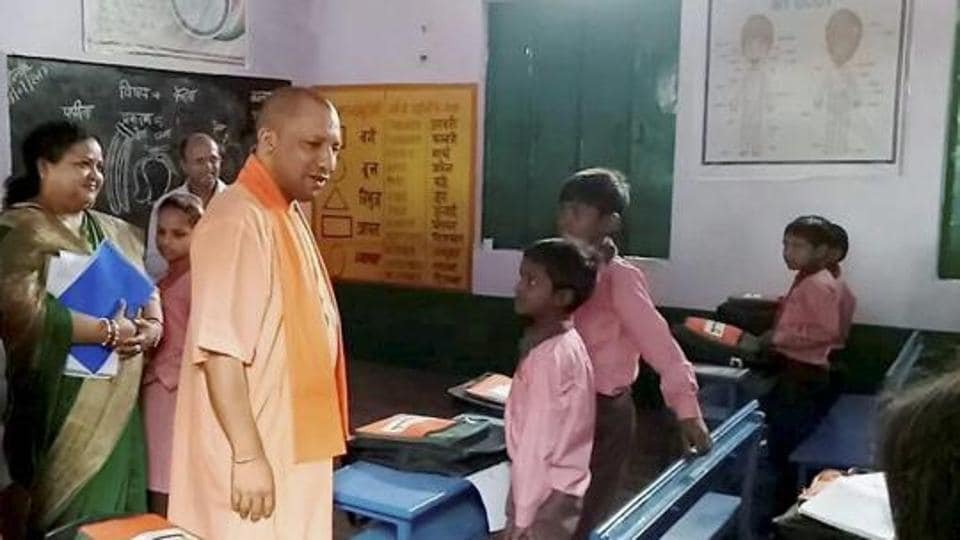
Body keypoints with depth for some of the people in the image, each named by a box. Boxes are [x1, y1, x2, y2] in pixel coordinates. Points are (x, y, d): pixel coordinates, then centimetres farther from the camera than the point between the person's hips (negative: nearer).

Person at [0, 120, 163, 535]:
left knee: (119, 509, 9)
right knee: (74, 518, -3)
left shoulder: (114, 232, 15)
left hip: (118, 400, 7)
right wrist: (108, 331, -18)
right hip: (61, 400, -6)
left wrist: (152, 324, -4)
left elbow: (146, 288, 19)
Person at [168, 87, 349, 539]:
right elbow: (220, 349, -25)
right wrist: (248, 456, -25)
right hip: (254, 455, -9)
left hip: (292, 448, 10)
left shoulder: (287, 214, 11)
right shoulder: (239, 221, -20)